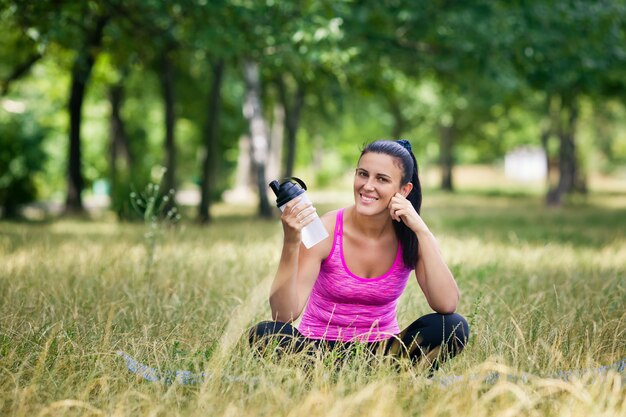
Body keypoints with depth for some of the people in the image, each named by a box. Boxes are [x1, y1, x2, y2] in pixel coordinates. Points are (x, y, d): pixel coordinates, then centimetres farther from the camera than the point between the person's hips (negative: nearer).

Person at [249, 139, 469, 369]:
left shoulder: (410, 237, -6)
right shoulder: (325, 230, -13)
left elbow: (447, 305, -21)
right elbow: (284, 315, -21)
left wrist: (421, 229, -22)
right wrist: (290, 244, -36)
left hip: (380, 349, 2)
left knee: (454, 327, -23)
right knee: (263, 334, -32)